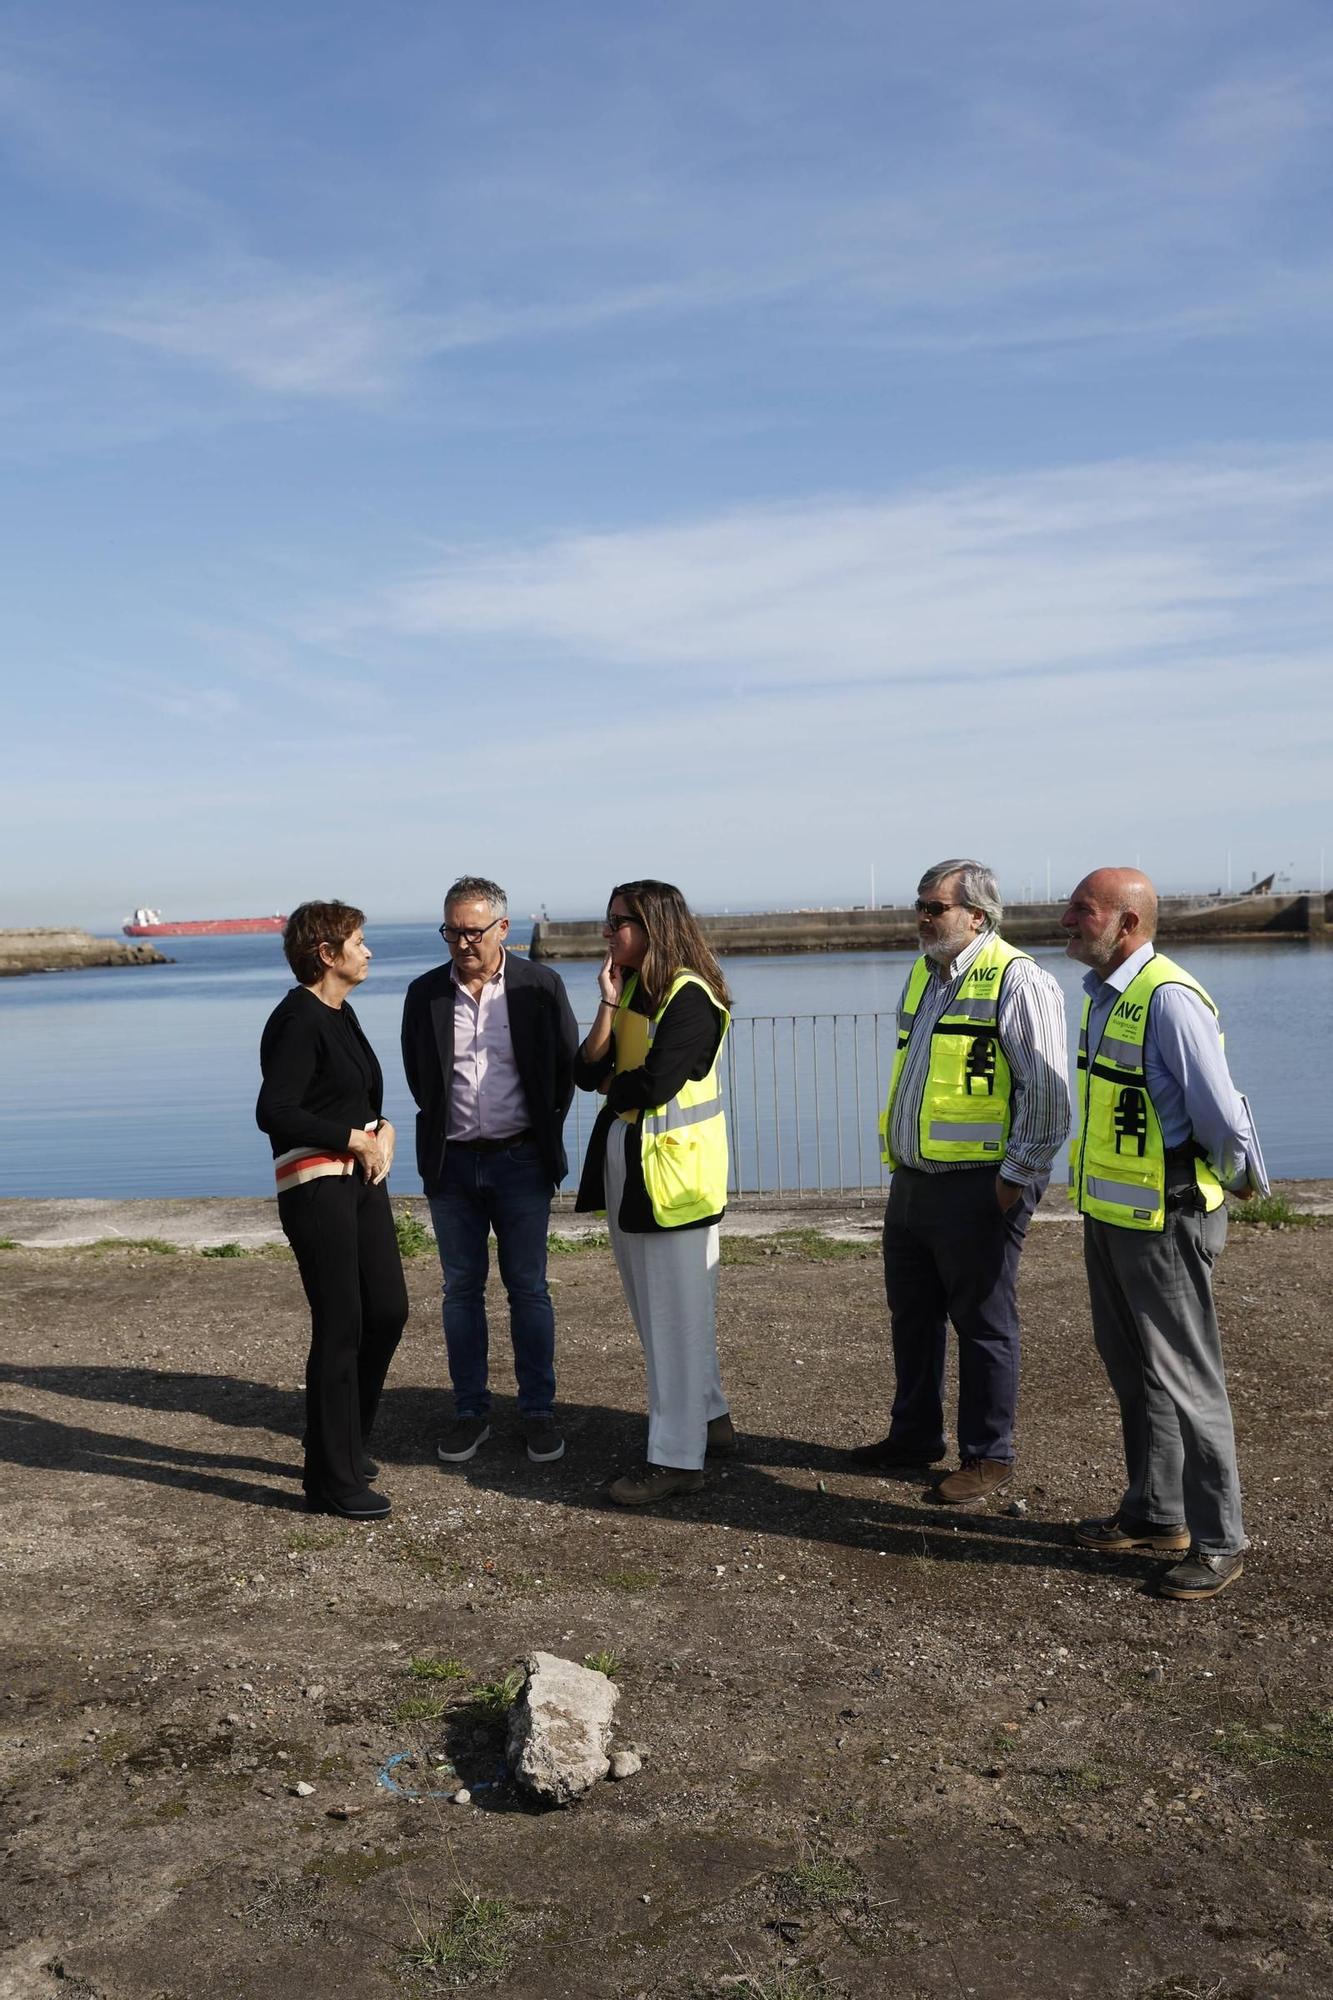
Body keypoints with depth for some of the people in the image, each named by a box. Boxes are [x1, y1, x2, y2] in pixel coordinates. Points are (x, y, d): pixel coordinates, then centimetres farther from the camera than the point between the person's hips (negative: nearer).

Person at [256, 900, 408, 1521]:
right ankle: (332, 1481, 11)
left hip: (362, 1177, 9)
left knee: (387, 1312, 13)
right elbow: (273, 1112, -23)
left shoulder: (340, 1015, 14)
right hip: (316, 1184, -9)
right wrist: (356, 1137, -17)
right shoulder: (297, 1020, -14)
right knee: (339, 1329, -3)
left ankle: (344, 1446, 31)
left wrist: (383, 1128, 2)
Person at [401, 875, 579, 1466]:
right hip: (452, 1163, 2)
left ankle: (538, 1410, 16)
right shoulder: (425, 993, 1)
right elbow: (418, 1077, 11)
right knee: (461, 1289, 9)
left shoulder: (541, 986, -4)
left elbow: (567, 1066, 3)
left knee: (528, 1288, 5)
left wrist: (543, 1134, 5)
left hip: (520, 1159, -2)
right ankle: (470, 1411, 20)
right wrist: (445, 1129, 9)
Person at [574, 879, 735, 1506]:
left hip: (675, 1171, -9)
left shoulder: (690, 996, -14)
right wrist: (607, 1005, -8)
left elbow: (653, 1085, -23)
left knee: (677, 1314, -2)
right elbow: (587, 1072, 3)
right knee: (653, 1309, 17)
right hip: (625, 1163, 9)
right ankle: (709, 1416, 33)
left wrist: (610, 1082, -3)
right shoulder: (628, 990, 11)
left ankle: (677, 1456, 6)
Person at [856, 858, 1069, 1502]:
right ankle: (914, 1436, 33)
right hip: (912, 1181, 9)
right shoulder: (923, 975, 14)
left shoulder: (1016, 979, -13)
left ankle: (988, 1457, 18)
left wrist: (1017, 1176, -16)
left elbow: (1047, 1090, -17)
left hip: (978, 1188, -8)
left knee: (983, 1326, 4)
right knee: (912, 1315, 18)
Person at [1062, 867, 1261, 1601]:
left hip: (1162, 1220, -9)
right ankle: (1154, 1514, 34)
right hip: (1107, 1213, 9)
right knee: (1131, 1369, 19)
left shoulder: (1168, 999, -22)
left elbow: (1223, 1115, -19)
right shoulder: (1101, 992, 8)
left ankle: (1218, 1541, 16)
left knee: (1183, 1380, 2)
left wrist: (1245, 1181, -3)